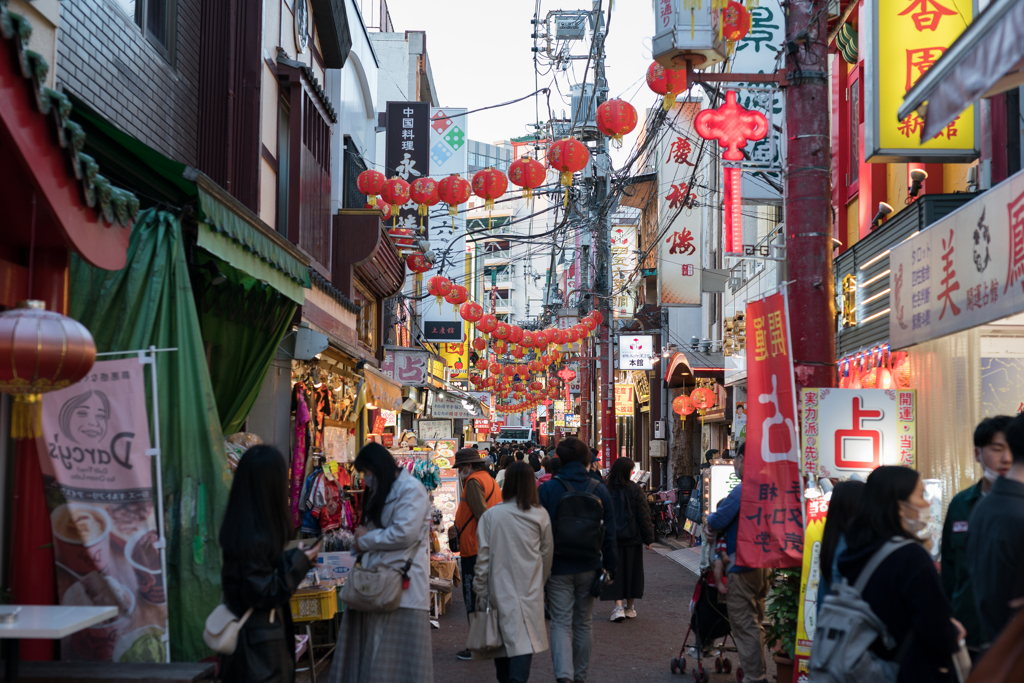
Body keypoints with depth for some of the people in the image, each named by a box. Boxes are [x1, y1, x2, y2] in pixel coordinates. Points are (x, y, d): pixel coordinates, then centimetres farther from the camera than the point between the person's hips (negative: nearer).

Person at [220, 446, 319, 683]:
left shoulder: (242, 528, 4)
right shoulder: (254, 537, -25)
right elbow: (265, 594, -22)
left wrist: (296, 557, 9)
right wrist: (299, 562, -14)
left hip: (252, 636, 9)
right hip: (259, 643, -9)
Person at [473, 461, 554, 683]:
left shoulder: (491, 515, -5)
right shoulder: (540, 515, -1)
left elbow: (483, 557, -2)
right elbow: (547, 553, 10)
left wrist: (481, 591, 7)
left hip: (500, 588, 1)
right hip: (530, 591, 0)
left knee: (502, 638, 15)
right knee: (525, 639, -4)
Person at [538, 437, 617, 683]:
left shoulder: (548, 489, -8)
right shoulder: (599, 490, 0)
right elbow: (609, 533, 3)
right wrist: (609, 567, 11)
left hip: (558, 568, -2)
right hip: (588, 567, 2)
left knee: (561, 623, 0)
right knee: (583, 624, 15)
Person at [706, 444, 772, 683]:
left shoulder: (742, 490, -20)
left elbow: (717, 522, -17)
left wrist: (710, 518, 8)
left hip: (742, 565, -9)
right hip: (764, 564, 9)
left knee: (744, 625, -2)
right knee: (756, 622, 19)